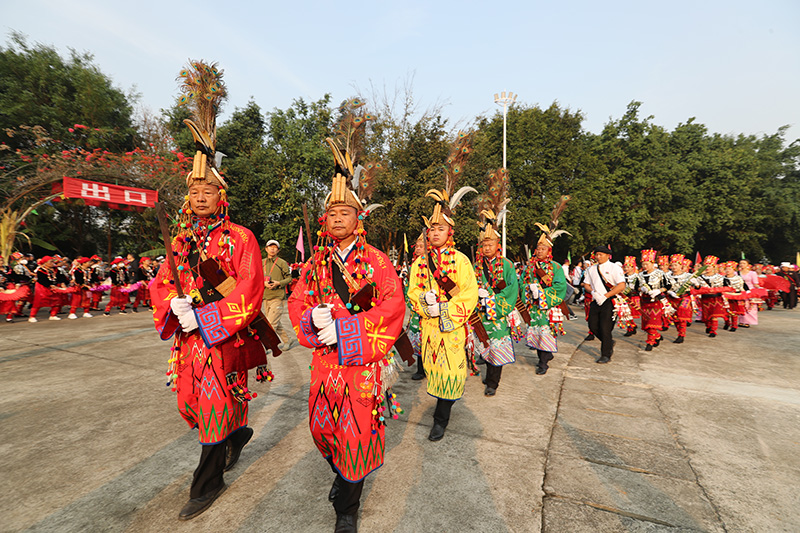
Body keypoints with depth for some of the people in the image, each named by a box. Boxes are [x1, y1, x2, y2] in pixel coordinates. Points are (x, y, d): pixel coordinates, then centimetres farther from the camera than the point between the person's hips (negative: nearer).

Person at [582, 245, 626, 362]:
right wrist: (593, 292, -6)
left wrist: (605, 296, -17)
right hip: (595, 301, 6)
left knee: (605, 328, -5)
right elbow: (586, 284, 16)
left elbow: (621, 286, -13)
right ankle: (609, 342, 32)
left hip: (609, 301, -6)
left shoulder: (614, 268, -5)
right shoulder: (591, 269, 13)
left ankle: (606, 355, 9)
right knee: (593, 325, 5)